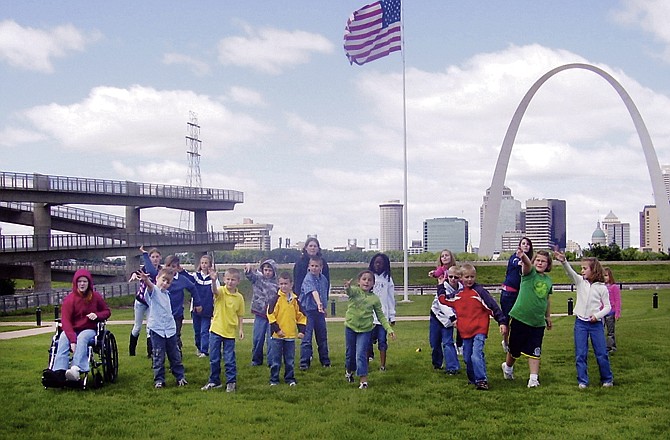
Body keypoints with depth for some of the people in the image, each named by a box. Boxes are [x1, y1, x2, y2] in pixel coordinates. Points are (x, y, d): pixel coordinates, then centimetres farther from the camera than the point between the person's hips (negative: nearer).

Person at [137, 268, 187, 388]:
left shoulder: (166, 293, 14)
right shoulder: (153, 290, -7)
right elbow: (150, 286, -33)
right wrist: (146, 280, -53)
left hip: (170, 329, 6)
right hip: (156, 329, -6)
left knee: (175, 355, 11)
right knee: (158, 356, 0)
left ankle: (180, 376, 21)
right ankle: (159, 379, 10)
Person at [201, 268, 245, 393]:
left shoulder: (239, 297, -1)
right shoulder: (221, 291, -8)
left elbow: (240, 315, 6)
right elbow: (214, 290, -34)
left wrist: (240, 329, -3)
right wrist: (213, 280, -54)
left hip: (230, 332, 0)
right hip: (216, 330, 0)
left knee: (230, 359, 4)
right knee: (214, 359, 9)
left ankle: (231, 382, 15)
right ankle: (214, 381, 23)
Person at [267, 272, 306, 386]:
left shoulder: (295, 299, 5)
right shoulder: (276, 299, -6)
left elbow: (301, 316, 10)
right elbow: (270, 315, -9)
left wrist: (301, 330, 2)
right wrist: (277, 329, -13)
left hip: (291, 335, 3)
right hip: (277, 335, -3)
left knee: (290, 360, 10)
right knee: (275, 360, 5)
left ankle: (290, 379, 21)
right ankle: (274, 380, 15)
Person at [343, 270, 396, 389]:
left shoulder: (375, 298, -4)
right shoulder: (355, 291, -9)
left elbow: (381, 316, 2)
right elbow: (349, 292, -34)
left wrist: (389, 329, -8)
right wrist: (347, 287, -60)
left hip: (365, 330, -1)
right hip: (350, 327, 1)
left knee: (361, 354, -9)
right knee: (350, 353, 15)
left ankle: (363, 379, -3)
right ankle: (349, 371, 42)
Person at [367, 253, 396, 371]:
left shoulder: (388, 279, 4)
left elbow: (391, 299, 4)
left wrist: (392, 316, 1)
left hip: (383, 315, 0)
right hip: (369, 315, 0)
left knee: (382, 341, 2)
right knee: (369, 340, 3)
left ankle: (382, 365, 5)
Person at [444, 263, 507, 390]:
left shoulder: (480, 291, -5)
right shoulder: (458, 294, 11)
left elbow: (493, 306, -7)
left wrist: (502, 322, -11)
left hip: (479, 330, -6)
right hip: (465, 332, 6)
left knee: (476, 356, -19)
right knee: (467, 358, 12)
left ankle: (481, 380, -15)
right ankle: (473, 380, 28)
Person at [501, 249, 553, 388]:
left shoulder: (548, 280, 8)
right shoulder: (529, 273, -8)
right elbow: (527, 264, -32)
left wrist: (548, 316, 26)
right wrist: (523, 256, -55)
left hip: (538, 322, 3)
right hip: (520, 318, -3)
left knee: (534, 351, 1)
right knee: (515, 349, 12)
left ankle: (534, 378, 7)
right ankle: (508, 367, 37)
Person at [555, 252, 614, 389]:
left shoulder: (602, 287, -2)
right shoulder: (580, 282, 3)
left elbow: (607, 306, 2)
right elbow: (570, 272, -15)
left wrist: (598, 315, -13)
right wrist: (563, 261, -33)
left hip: (596, 323, -2)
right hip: (580, 322, 2)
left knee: (601, 353, 4)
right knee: (580, 354, 2)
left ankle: (607, 379, 20)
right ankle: (582, 381, 9)